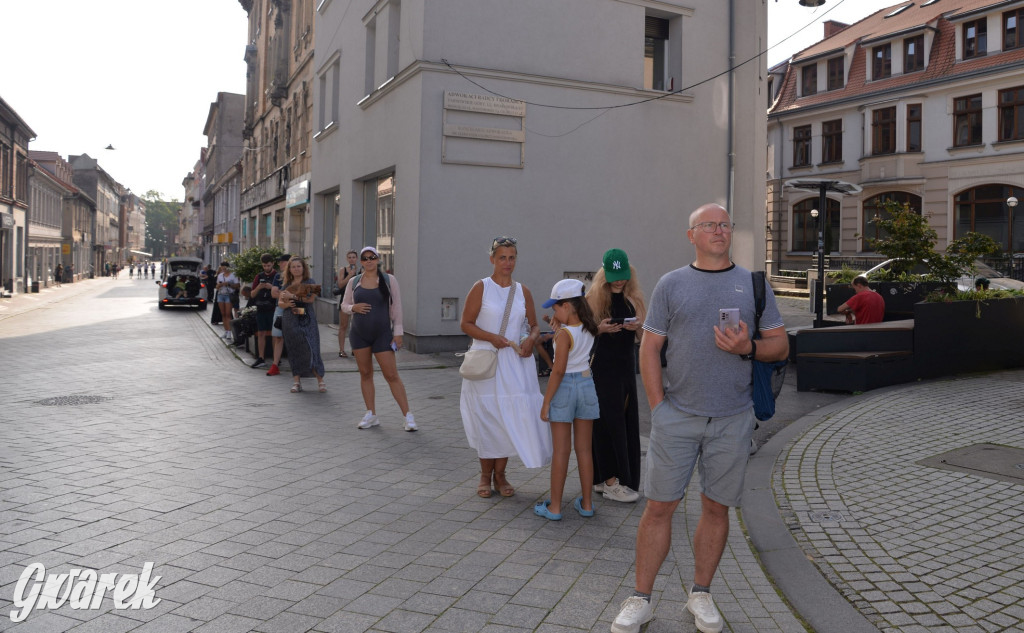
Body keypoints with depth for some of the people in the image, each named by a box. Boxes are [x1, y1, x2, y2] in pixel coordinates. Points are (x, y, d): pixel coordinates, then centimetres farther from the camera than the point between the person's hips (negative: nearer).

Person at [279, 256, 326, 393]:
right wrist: (286, 304, -13)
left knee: (311, 350, -9)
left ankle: (320, 380, -2)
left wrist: (293, 296, -16)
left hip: (307, 320, -3)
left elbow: (311, 298, -12)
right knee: (294, 351, 3)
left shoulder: (310, 282, 3)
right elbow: (280, 302, 10)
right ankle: (296, 381, 10)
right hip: (290, 321, 3)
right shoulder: (286, 284, 14)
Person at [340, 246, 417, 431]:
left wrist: (398, 332, -6)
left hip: (382, 334, -3)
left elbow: (396, 308, -2)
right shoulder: (353, 282, 6)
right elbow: (344, 305, 12)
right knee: (365, 374, 8)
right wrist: (353, 307, -10)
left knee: (392, 375, -6)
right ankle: (371, 414, 17)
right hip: (359, 334, 3)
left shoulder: (389, 280, -1)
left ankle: (408, 415, -2)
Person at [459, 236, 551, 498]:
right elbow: (466, 323, -4)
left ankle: (500, 475, 19)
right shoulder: (481, 288, -2)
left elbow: (534, 325, 16)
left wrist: (531, 339, -6)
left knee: (510, 418, 3)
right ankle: (485, 476, 18)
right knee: (486, 419, 3)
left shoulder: (523, 291, 9)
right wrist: (491, 337, -17)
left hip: (514, 363, 3)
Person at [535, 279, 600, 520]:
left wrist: (546, 401, -13)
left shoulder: (565, 333, -17)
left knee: (560, 450, 1)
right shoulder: (589, 329, 3)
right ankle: (586, 503, 20)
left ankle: (554, 507, 9)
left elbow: (559, 370, -18)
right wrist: (559, 327, 6)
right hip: (587, 384, 6)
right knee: (584, 448, 13)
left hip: (565, 388, -6)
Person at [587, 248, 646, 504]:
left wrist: (637, 327, -10)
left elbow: (643, 337, 11)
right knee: (609, 421, -7)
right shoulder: (593, 299, -3)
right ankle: (610, 482, -3)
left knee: (626, 421, 5)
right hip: (601, 367, -5)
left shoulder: (634, 299, 7)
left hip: (626, 365, 5)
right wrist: (600, 329, -19)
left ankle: (603, 479, 14)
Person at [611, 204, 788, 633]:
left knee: (716, 507, 9)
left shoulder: (753, 285, 8)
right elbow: (650, 348, 2)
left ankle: (701, 594, 26)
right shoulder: (671, 284, 5)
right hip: (676, 416, -1)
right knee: (659, 506, 1)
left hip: (732, 420, 2)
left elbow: (780, 345, 9)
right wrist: (658, 406, -6)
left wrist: (748, 348, -13)